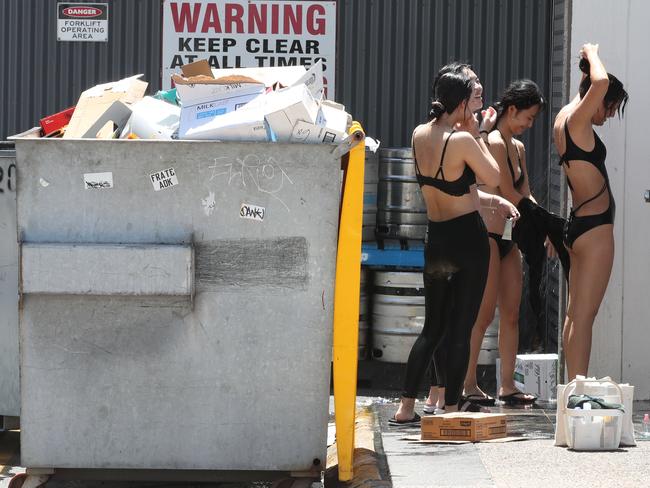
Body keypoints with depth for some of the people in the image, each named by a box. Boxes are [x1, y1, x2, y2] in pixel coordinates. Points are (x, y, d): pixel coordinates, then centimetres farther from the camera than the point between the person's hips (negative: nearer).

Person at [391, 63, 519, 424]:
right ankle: (451, 410, 2)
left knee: (432, 327, 16)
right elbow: (494, 177, -4)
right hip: (468, 238, -6)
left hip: (435, 238, 6)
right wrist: (477, 135, 1)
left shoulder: (420, 134, 3)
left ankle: (406, 407, 14)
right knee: (460, 329, 1)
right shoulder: (463, 140, -19)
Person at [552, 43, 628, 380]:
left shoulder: (563, 119, 11)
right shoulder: (576, 121, -14)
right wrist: (592, 55, -12)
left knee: (575, 314, 10)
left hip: (578, 225, 10)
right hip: (594, 226, -10)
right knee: (584, 316, -11)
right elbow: (601, 83, -30)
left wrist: (587, 62, 29)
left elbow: (591, 86, 35)